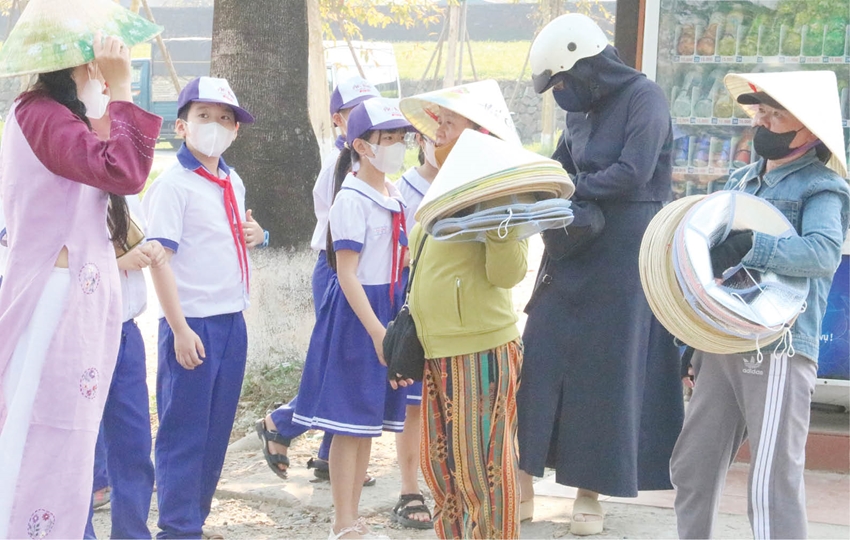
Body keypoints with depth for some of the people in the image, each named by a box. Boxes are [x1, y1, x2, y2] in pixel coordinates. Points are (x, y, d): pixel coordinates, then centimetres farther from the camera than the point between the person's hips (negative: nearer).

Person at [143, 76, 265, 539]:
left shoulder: (233, 184, 12)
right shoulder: (173, 184, -10)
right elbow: (159, 258, -15)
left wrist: (254, 235, 3)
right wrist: (180, 329, -19)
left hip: (232, 322, 7)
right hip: (193, 323, -7)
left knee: (217, 430, 12)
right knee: (183, 432, 0)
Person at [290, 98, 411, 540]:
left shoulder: (395, 196, 11)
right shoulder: (351, 200, -13)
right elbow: (347, 274, -17)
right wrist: (376, 330, -23)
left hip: (389, 309, 8)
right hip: (355, 314, -8)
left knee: (370, 421, 12)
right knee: (351, 423, -2)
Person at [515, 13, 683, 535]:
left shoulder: (644, 96, -10)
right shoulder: (582, 111, 12)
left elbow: (632, 174, -19)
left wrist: (567, 193, -10)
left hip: (624, 254, -7)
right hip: (572, 250, 7)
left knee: (608, 369, 0)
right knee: (541, 361, 2)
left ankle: (592, 488, 10)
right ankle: (523, 479, 9)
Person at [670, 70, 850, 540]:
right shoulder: (740, 182, 17)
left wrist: (748, 248, -35)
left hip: (778, 353, -7)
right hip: (720, 346, 7)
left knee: (772, 485, -9)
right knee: (691, 469, 12)